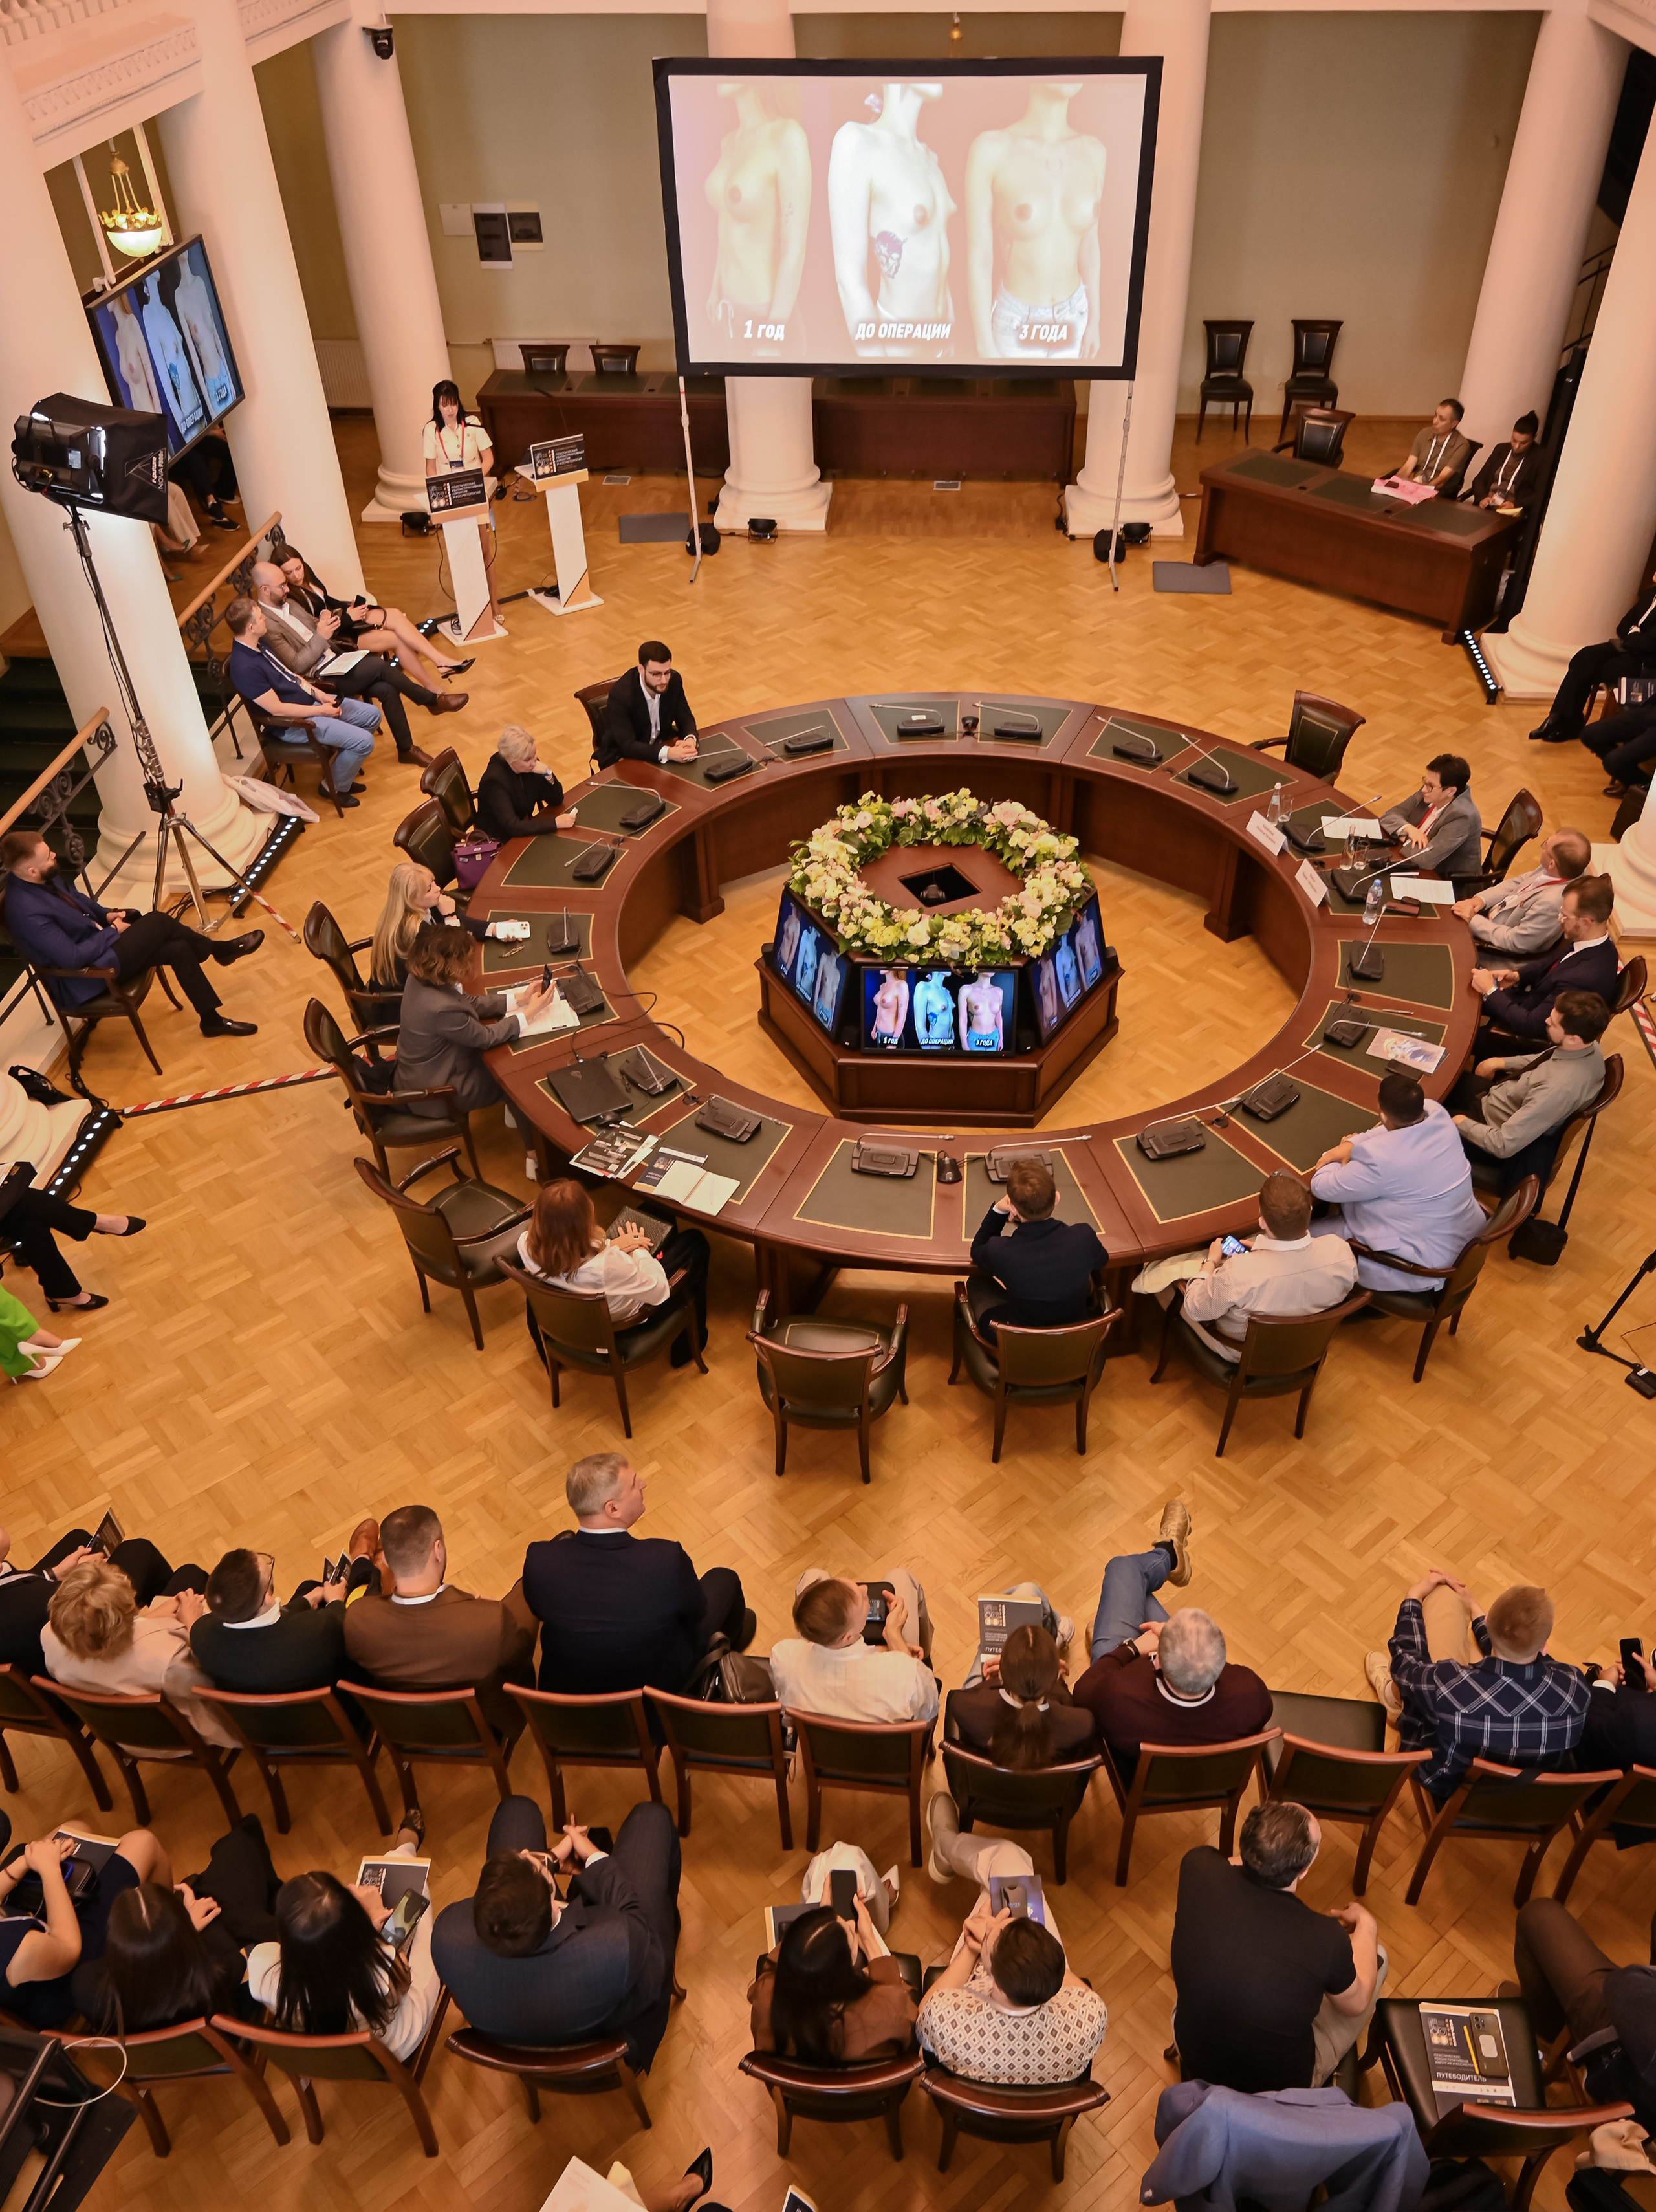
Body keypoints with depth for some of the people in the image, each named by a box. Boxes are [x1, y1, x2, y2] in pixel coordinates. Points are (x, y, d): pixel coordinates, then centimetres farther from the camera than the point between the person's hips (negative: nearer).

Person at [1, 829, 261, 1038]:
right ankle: (220, 949, 9)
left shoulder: (46, 877, -4)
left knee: (179, 949, -6)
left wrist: (106, 914, 1)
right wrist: (113, 931, -16)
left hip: (97, 942, 9)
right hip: (85, 978, -9)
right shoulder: (27, 911, -31)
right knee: (159, 922, -15)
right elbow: (73, 957, -29)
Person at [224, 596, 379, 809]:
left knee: (372, 715, 9)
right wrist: (321, 711, -18)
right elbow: (277, 709, -25)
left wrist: (319, 694, 1)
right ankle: (335, 787, 6)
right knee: (363, 741, -18)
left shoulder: (259, 643, 2)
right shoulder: (244, 667, -27)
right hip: (295, 722, -10)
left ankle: (343, 769, 23)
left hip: (310, 701, 10)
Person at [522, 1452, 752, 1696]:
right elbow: (696, 1612, -12)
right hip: (658, 1689, -2)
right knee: (724, 1580, 17)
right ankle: (729, 1642, 53)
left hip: (564, 1688, 2)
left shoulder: (540, 1560, -28)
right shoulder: (668, 1560, -34)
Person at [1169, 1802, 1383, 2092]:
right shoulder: (1326, 1939, -32)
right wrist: (1366, 1925, 7)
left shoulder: (1199, 1869, -26)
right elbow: (1356, 2004, -7)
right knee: (1376, 1957, 14)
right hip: (1281, 2087, -3)